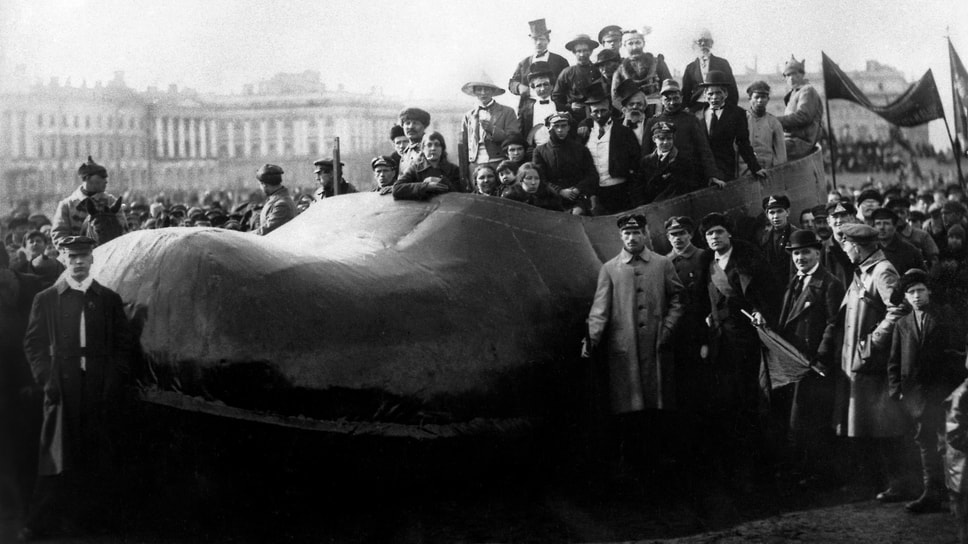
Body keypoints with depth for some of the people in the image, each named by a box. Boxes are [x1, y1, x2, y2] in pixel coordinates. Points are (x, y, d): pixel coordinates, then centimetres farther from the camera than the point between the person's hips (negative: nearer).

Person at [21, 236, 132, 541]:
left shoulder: (109, 299, 10)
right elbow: (33, 344, 7)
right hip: (62, 387, -1)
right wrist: (46, 378, -6)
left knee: (97, 453, 3)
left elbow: (122, 344, 10)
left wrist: (114, 381, -1)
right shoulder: (45, 299, 7)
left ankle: (87, 514, 13)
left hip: (101, 389, 1)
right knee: (57, 454, -3)